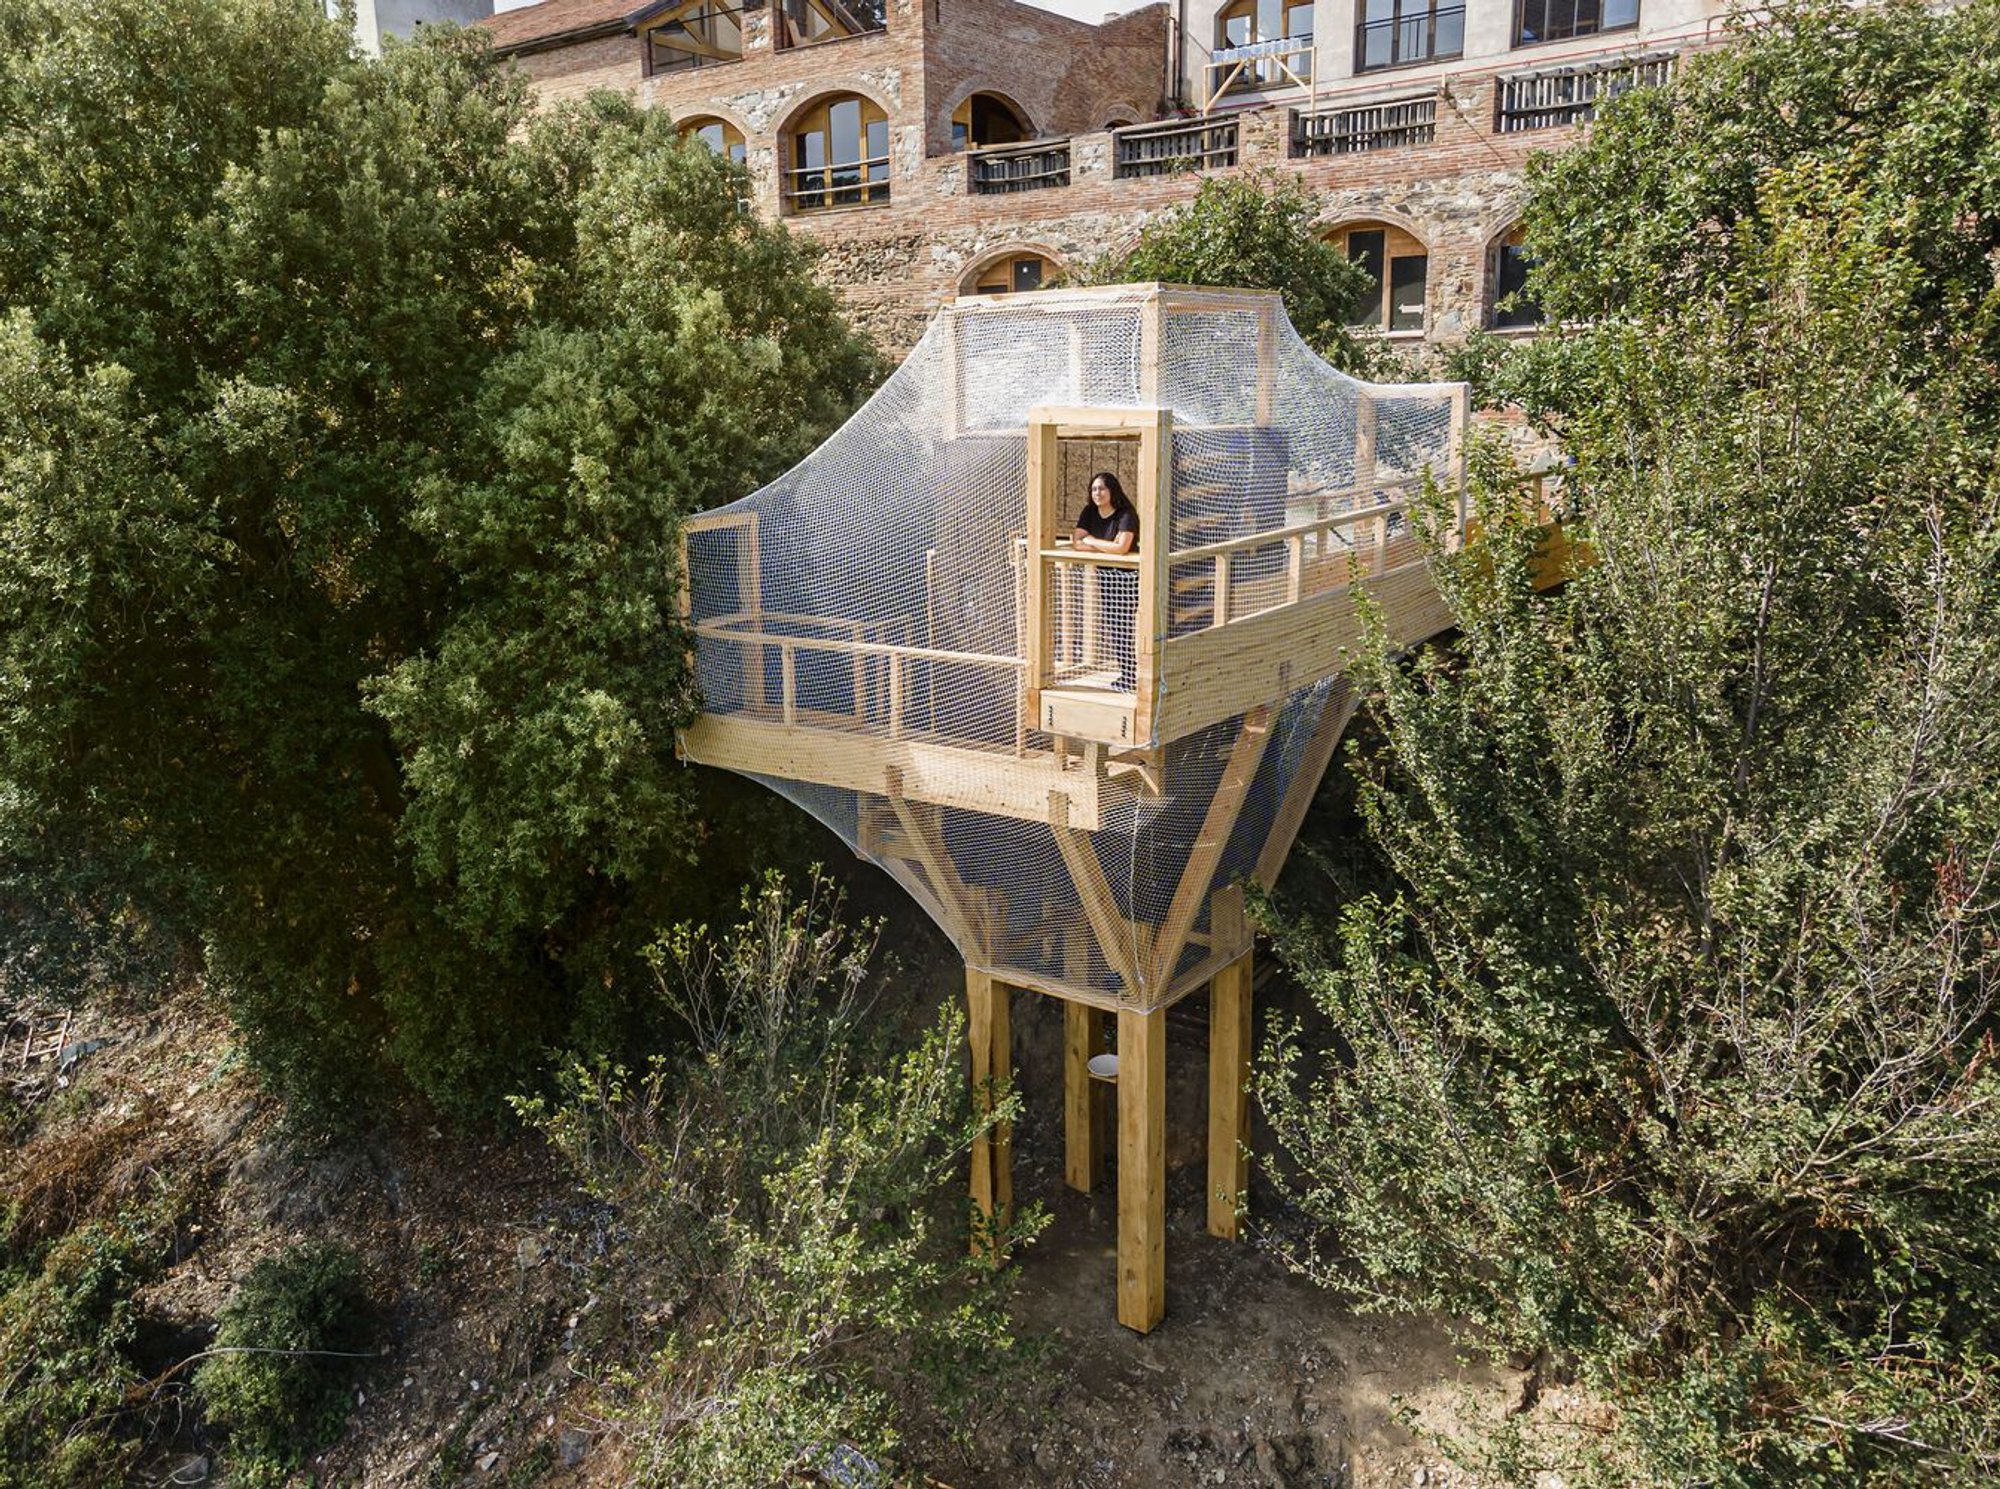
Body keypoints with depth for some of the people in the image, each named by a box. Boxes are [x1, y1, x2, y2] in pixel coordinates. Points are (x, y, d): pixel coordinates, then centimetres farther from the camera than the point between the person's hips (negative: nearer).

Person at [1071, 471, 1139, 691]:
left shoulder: (1126, 515, -17)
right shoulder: (1089, 512, 2)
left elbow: (1122, 547, -29)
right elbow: (1076, 542, -5)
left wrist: (1092, 542, -15)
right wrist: (1109, 546, -17)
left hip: (1127, 576, -7)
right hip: (1104, 575, 7)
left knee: (1124, 627, -6)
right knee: (1111, 627, 10)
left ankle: (1130, 677, 2)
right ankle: (1125, 673, 21)